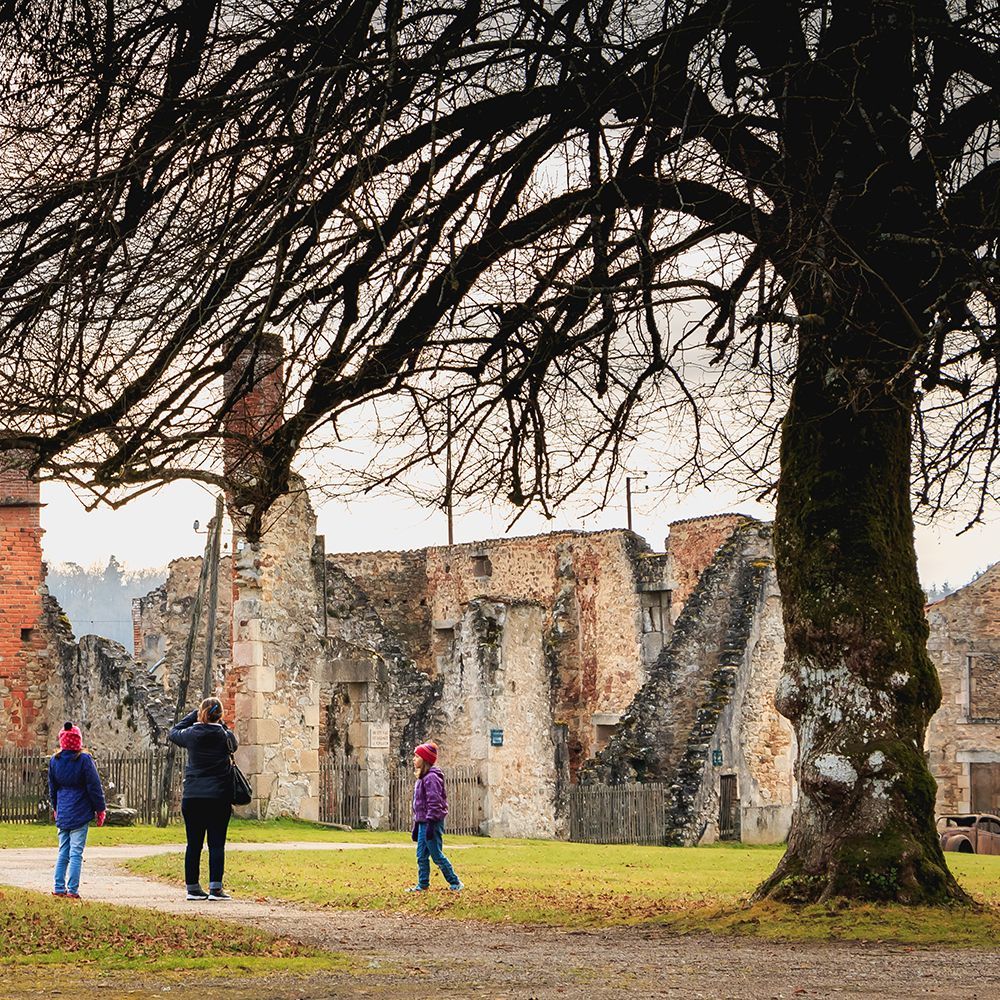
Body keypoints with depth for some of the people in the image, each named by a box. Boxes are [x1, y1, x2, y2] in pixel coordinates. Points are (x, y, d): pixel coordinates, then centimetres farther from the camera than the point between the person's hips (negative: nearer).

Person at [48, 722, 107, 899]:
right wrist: (101, 809, 2)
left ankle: (59, 887, 14)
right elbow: (94, 786, -7)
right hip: (80, 814, -5)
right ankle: (72, 890, -5)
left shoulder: (54, 760, 3)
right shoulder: (84, 759, -12)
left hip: (62, 813, 5)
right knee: (76, 852, -3)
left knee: (63, 851, 14)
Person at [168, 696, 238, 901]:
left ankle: (193, 887, 9)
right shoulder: (225, 736, -4)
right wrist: (220, 725, 19)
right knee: (217, 844, 1)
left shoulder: (191, 735, -3)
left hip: (192, 797, 1)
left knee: (194, 844, 6)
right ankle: (215, 888, -3)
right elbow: (234, 745, 19)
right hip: (219, 798, -1)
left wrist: (193, 715, 21)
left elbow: (173, 733, 19)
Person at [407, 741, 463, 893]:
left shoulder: (431, 777, -15)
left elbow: (434, 803, -20)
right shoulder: (421, 778, 15)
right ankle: (422, 885, 16)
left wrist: (431, 825, -22)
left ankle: (455, 884, 4)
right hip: (423, 822, 10)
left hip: (432, 823, -10)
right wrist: (416, 825, 21)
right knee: (421, 856, 10)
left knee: (437, 855, -4)